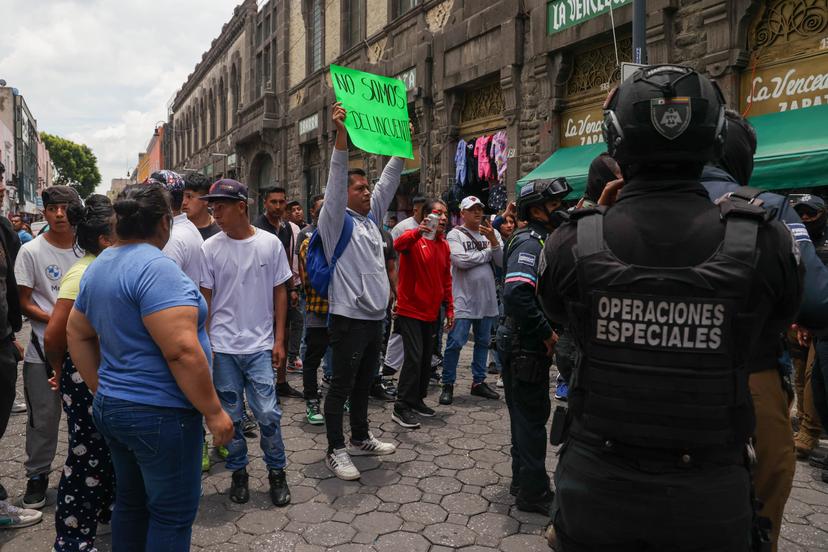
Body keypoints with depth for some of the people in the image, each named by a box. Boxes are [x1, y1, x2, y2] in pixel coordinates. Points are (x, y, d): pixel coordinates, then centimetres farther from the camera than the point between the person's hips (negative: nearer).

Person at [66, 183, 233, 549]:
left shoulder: (97, 267, 8)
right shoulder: (156, 268, -21)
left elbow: (76, 334, 17)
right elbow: (182, 351, -26)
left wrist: (102, 389, 19)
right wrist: (214, 412, -18)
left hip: (111, 407, 9)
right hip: (160, 413, -9)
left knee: (131, 502, 23)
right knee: (172, 514, 7)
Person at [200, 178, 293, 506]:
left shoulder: (270, 243, -2)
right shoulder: (211, 248, -2)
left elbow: (279, 293, 3)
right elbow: (204, 298, 3)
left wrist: (279, 340, 1)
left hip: (260, 346, -1)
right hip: (223, 347, 1)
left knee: (267, 413, -1)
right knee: (231, 414, 11)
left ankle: (276, 471, 20)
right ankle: (239, 472, 29)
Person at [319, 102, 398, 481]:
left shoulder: (371, 218, 13)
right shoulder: (336, 221, -7)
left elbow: (388, 182, 16)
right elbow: (335, 180, -21)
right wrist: (341, 135, -30)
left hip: (375, 316, 8)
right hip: (348, 318, -8)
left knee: (363, 383, 19)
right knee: (341, 386, 1)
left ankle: (360, 439, 33)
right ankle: (335, 451, 12)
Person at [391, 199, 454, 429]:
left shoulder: (444, 245, 10)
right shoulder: (415, 239, -10)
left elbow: (446, 279, 16)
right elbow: (398, 245, -34)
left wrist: (449, 308, 14)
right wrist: (418, 232, -50)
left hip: (431, 313, 7)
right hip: (410, 309, -7)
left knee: (426, 359, 13)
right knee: (414, 357, -11)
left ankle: (417, 400, 28)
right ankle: (401, 407, -1)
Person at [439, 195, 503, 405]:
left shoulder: (492, 234, 8)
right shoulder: (455, 235, -4)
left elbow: (502, 262, -1)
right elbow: (461, 260, -19)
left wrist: (493, 241, -15)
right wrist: (487, 252, -7)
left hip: (487, 298, 5)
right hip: (463, 299, -5)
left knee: (483, 342, 15)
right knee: (455, 343, -4)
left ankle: (479, 381, 29)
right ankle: (448, 385, 10)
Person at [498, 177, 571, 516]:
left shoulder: (542, 241, 14)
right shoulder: (529, 243, -17)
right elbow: (516, 293, -32)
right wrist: (547, 333, -22)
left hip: (531, 344, 10)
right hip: (525, 346, -10)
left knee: (529, 415, 18)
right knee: (531, 417, 0)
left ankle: (524, 481, 33)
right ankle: (533, 492, 14)